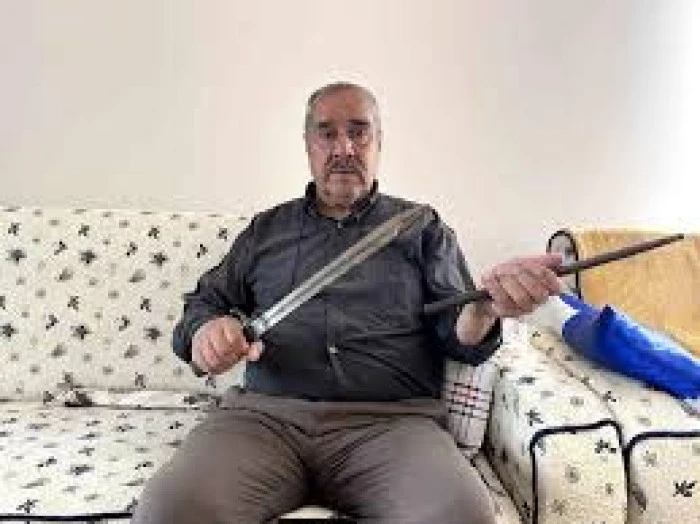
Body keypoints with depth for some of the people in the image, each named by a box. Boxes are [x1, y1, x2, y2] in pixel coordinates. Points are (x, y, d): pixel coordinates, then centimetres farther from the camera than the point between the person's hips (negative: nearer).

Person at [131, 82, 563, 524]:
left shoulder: (422, 227, 17)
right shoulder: (266, 229, 22)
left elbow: (459, 337, 10)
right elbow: (204, 303, 22)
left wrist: (484, 306, -16)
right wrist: (206, 330, -4)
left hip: (391, 420, 0)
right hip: (266, 414, 1)